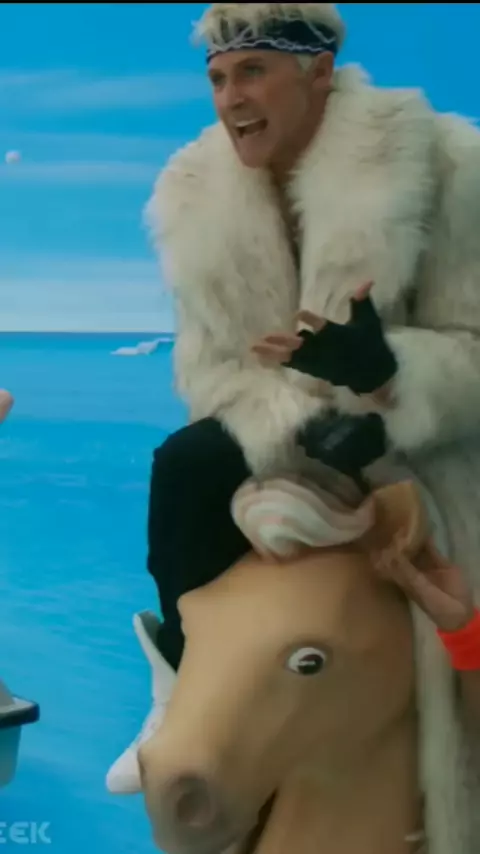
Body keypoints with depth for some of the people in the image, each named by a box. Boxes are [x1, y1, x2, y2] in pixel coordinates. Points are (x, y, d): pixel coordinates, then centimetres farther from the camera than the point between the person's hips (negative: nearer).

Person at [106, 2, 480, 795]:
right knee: (185, 467, -24)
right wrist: (311, 429, -29)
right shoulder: (197, 191, -6)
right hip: (288, 446, 3)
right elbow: (208, 369, -8)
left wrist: (384, 368, -41)